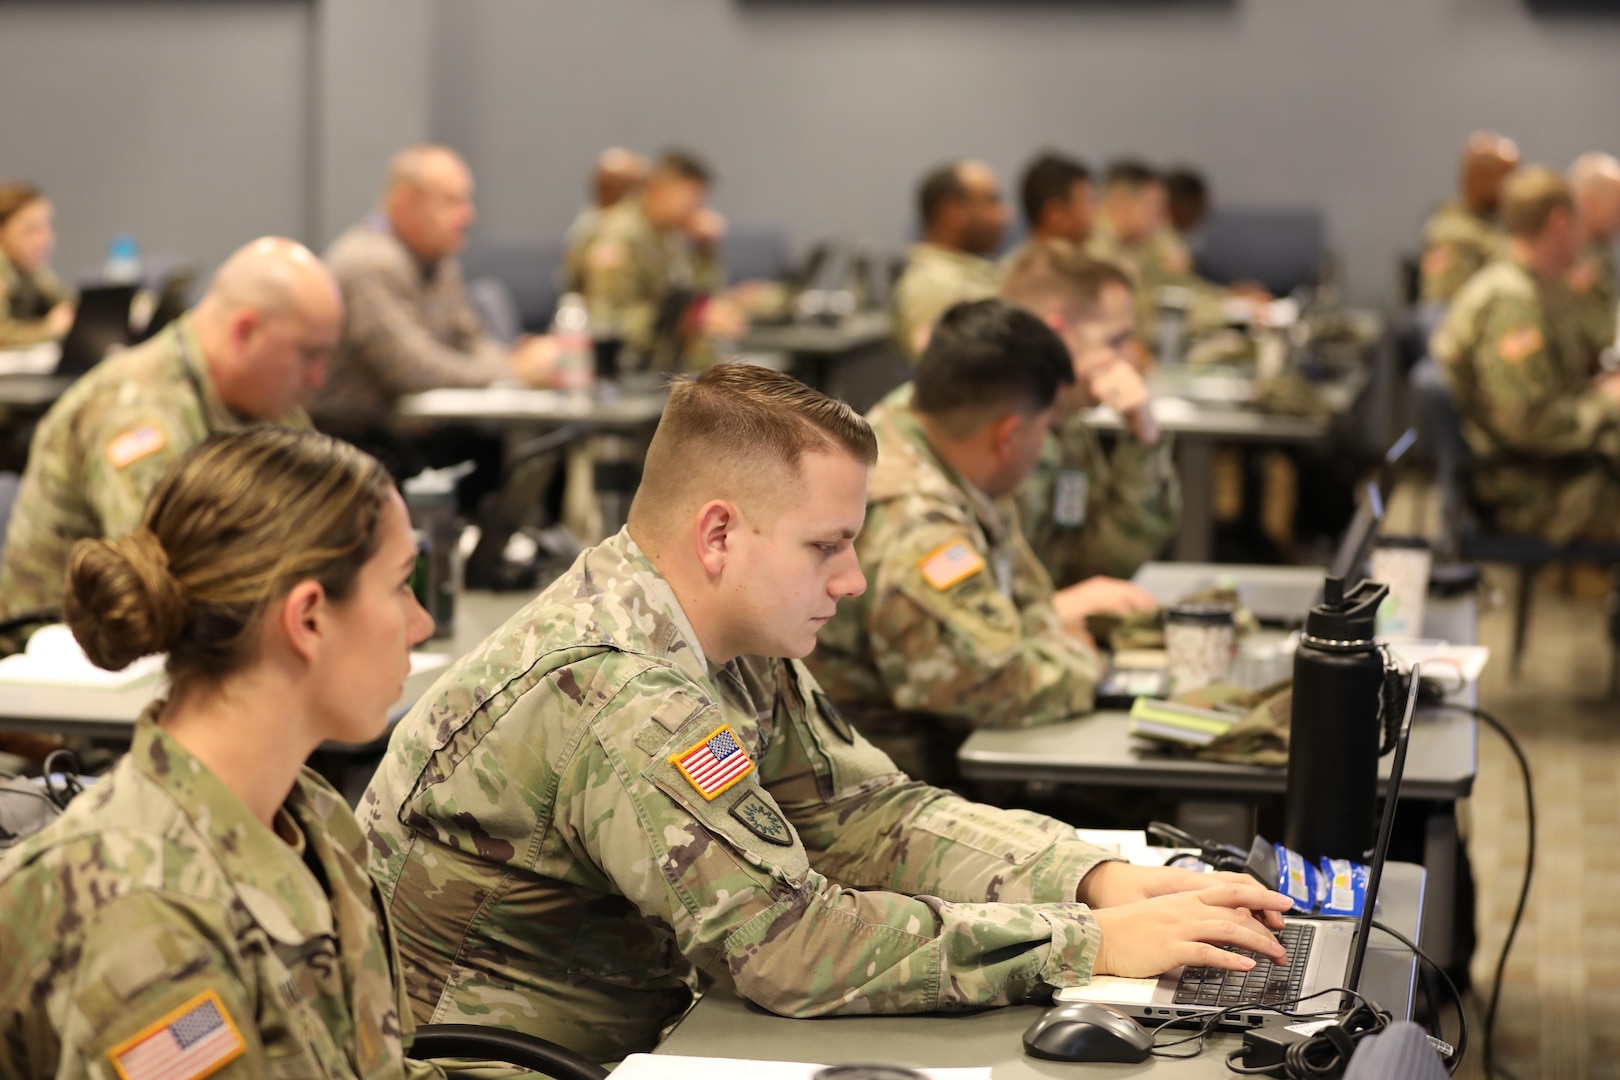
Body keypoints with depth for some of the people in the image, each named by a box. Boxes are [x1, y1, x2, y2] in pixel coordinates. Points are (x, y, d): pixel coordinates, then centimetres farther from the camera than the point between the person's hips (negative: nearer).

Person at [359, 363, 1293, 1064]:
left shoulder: (732, 648, 1)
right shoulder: (619, 698, -26)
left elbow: (870, 812, 3)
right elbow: (794, 943, -28)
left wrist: (1105, 880, -10)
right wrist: (1095, 945, -24)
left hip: (612, 1042, 8)